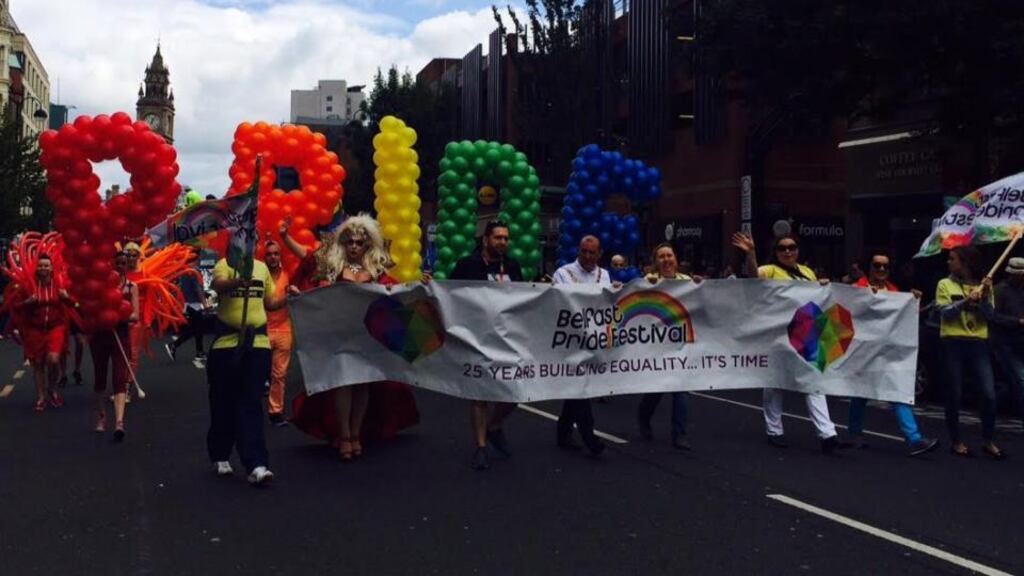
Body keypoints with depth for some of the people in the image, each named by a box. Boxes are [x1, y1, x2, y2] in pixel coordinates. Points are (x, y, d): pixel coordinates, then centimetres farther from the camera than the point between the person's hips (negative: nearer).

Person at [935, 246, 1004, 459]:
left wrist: (985, 296, -13)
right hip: (953, 344, -2)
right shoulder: (945, 284, 3)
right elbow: (944, 312, -8)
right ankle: (956, 441, 12)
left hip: (978, 344, 2)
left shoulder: (983, 285, 9)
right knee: (954, 395, 1)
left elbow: (989, 316, 2)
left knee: (989, 394, -3)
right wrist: (966, 301, -21)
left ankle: (988, 441, 12)